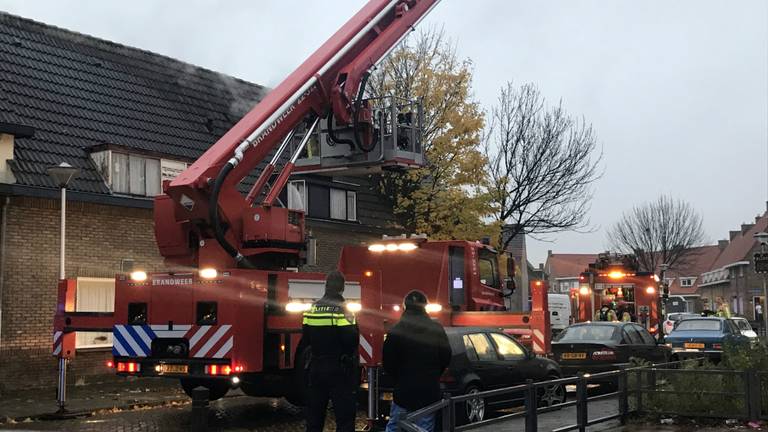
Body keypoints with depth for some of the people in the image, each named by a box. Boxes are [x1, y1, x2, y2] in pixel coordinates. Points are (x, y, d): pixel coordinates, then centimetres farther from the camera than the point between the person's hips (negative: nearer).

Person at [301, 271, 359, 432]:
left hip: (316, 368, 6)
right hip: (340, 370, -5)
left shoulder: (312, 309, 4)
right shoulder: (341, 309, -13)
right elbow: (351, 339, -21)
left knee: (314, 414, 14)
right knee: (345, 414, -1)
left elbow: (305, 341, 9)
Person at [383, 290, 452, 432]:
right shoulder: (437, 329, -2)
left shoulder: (396, 330, -8)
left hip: (404, 390, -1)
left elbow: (388, 363, -6)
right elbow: (446, 358, 3)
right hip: (430, 392, 2)